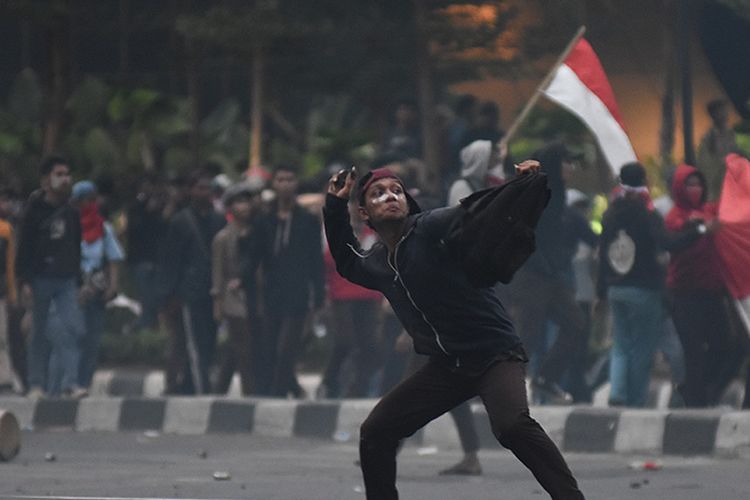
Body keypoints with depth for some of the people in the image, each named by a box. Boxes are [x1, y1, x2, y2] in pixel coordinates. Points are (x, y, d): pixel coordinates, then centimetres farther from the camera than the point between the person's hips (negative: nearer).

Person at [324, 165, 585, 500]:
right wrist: (335, 208, 20)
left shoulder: (433, 227, -14)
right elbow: (347, 263, 32)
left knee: (511, 425, -34)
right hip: (445, 367, 8)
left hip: (494, 353, -8)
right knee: (374, 433, 8)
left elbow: (486, 212, -25)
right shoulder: (376, 265, 8)